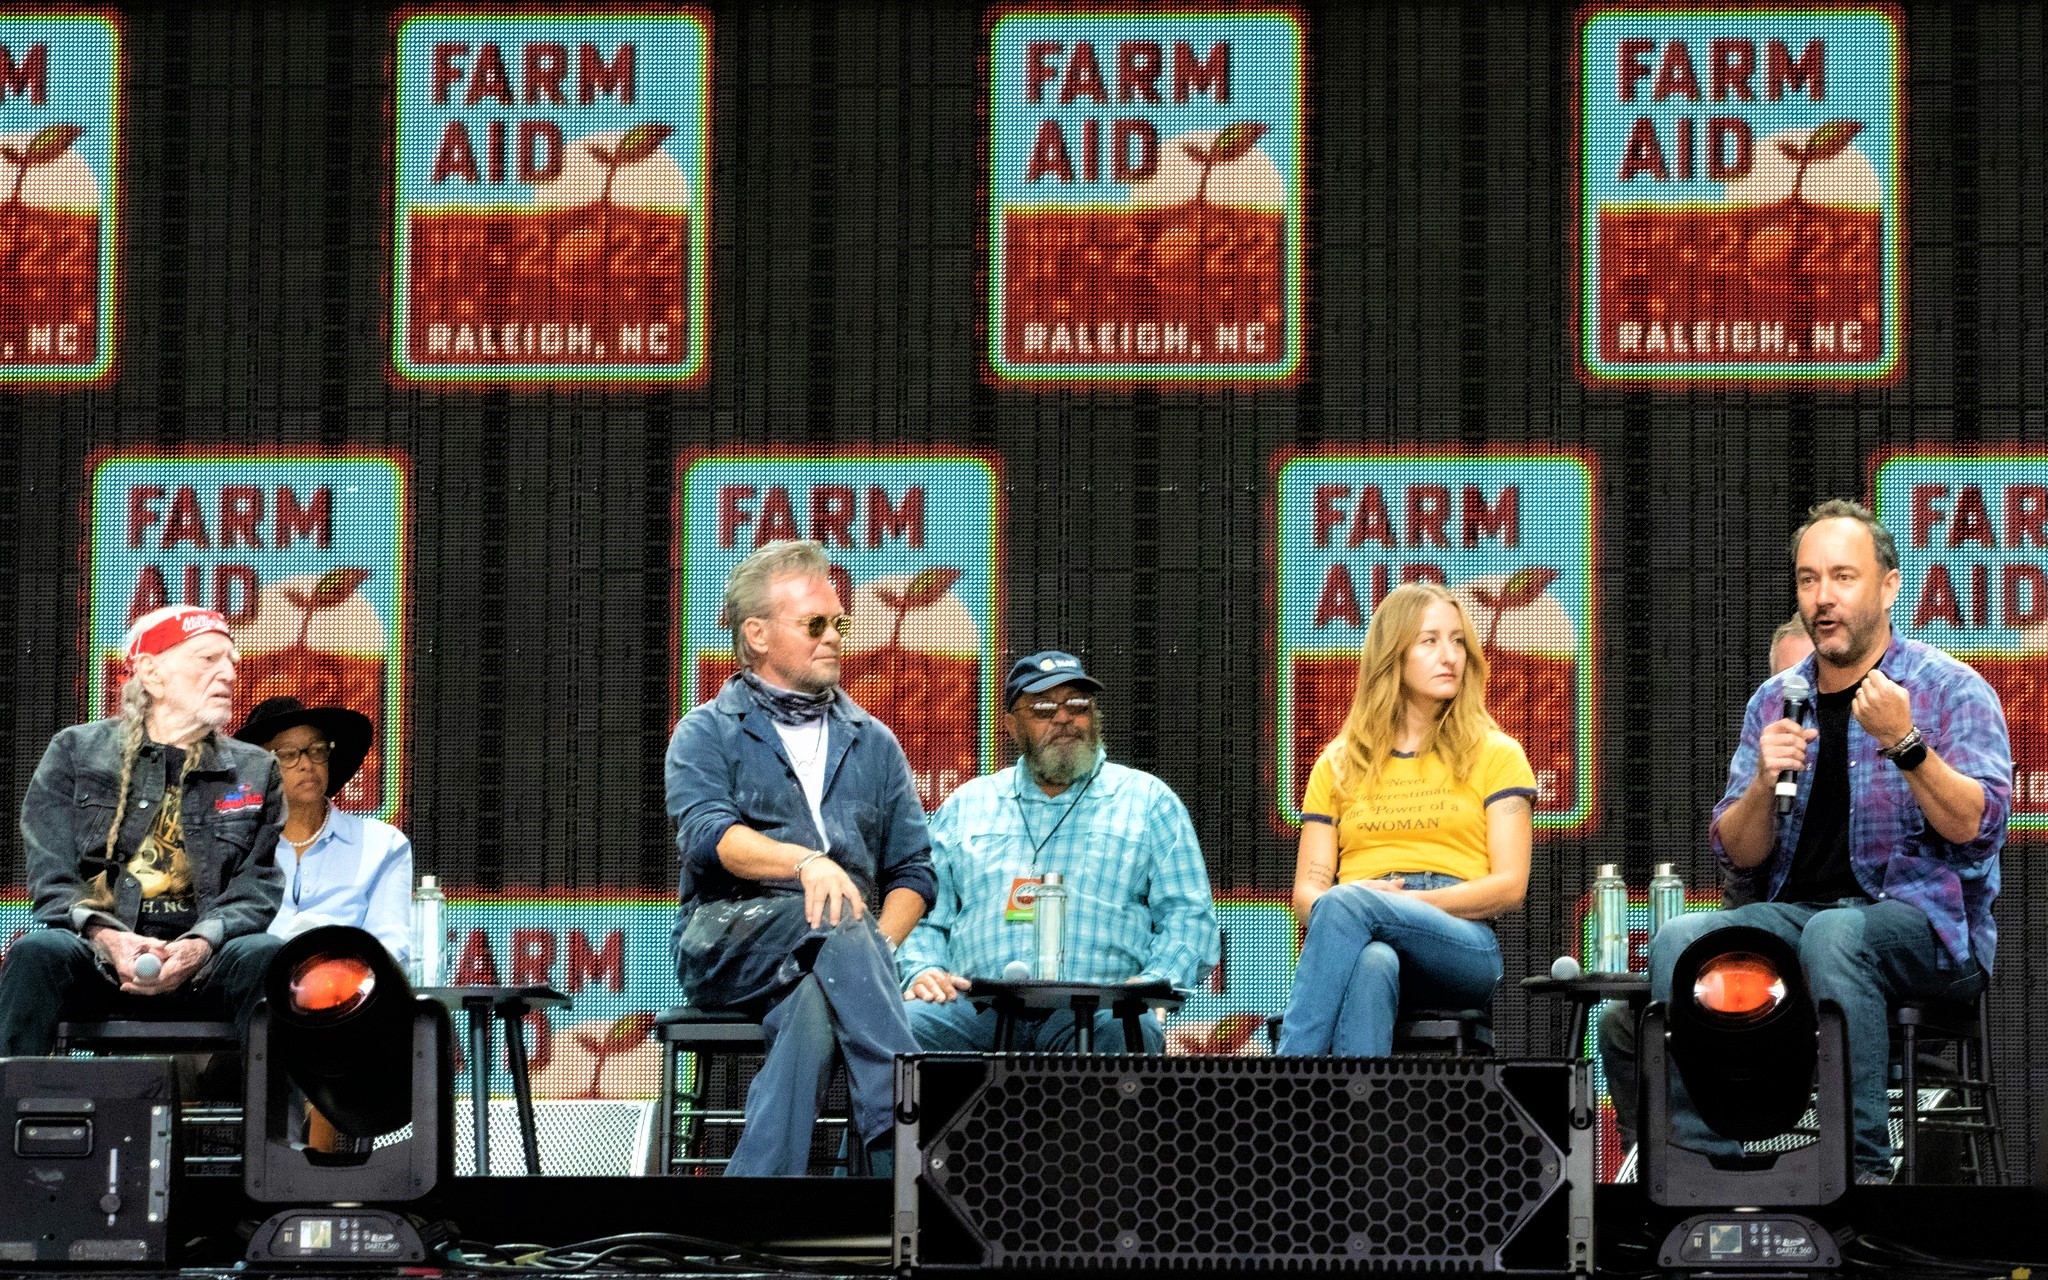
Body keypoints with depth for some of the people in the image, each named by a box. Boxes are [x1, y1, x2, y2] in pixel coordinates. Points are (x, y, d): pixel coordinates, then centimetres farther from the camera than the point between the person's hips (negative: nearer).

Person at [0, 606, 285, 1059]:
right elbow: (49, 878, 3)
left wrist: (200, 945, -17)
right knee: (39, 949, -34)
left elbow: (258, 887, 5)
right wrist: (106, 937, -19)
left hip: (203, 962, 1)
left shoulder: (256, 771, 18)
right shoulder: (74, 751, 13)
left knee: (266, 954, -32)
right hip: (96, 959, -1)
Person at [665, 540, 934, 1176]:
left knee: (813, 1008, -36)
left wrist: (877, 949, -5)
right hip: (725, 940, -3)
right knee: (836, 927, -36)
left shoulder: (872, 743, 24)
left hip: (838, 955, 3)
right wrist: (805, 862, -29)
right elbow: (708, 836, -10)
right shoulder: (708, 734, 11)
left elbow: (912, 870, 17)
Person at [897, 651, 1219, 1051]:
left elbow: (1190, 918, 10)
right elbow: (925, 915, 22)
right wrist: (922, 971, -1)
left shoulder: (1148, 802, 17)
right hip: (979, 1006, 2)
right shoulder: (967, 806, 24)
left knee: (1119, 1032, -38)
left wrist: (1150, 985, -10)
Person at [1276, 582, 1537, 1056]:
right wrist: (1328, 907, -11)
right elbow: (1306, 891, 16)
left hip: (1466, 949, -1)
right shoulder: (1339, 764, 23)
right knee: (1371, 962, -40)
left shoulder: (1495, 756, 17)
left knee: (1347, 905, -35)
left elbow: (1509, 887, 5)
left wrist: (1407, 900, -10)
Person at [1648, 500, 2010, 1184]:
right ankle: (1702, 1160, -26)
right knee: (1679, 942, -24)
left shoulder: (1951, 689, 1)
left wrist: (1903, 742, -27)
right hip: (1794, 913, 5)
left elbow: (1974, 826, -13)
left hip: (1926, 923, -4)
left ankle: (1862, 1168, -36)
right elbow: (1738, 852, 11)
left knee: (1832, 935, -38)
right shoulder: (1774, 701, 15)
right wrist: (1765, 783, -10)